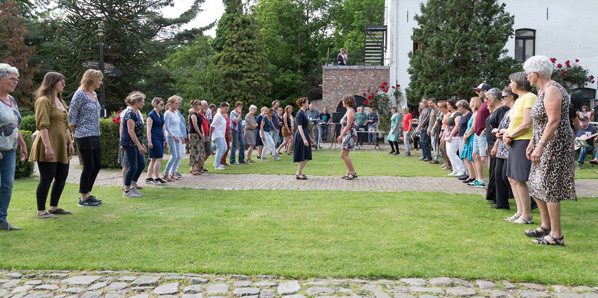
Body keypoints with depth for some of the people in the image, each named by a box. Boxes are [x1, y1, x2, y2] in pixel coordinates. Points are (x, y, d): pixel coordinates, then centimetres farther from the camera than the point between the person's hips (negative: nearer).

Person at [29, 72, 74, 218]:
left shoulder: (60, 101, 19)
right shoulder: (44, 101, -10)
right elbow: (43, 125, -18)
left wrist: (70, 142, 16)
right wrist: (48, 146, -23)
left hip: (61, 146, 9)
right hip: (49, 147, -9)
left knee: (62, 177, 11)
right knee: (47, 179, -4)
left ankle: (54, 207, 22)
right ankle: (41, 211, 5)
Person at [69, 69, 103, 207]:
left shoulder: (94, 94, 15)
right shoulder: (80, 94, -10)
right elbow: (72, 115, -9)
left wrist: (97, 132, 16)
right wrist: (75, 134, -3)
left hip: (95, 135, 8)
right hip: (84, 136, -8)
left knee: (97, 165, 10)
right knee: (89, 166, -4)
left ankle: (87, 194, 23)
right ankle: (82, 198, 8)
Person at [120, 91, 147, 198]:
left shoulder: (136, 113, 15)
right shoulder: (130, 113, -15)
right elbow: (131, 131, -21)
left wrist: (141, 144, 21)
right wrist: (139, 146, -22)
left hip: (135, 143, 10)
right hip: (129, 143, -10)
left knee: (142, 165, 9)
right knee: (133, 166, -6)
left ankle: (132, 187, 19)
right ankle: (126, 191, 4)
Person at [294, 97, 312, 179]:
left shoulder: (303, 113, 15)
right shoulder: (300, 113, -14)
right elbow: (300, 127, -21)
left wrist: (309, 138, 25)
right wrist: (304, 139, -27)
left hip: (305, 135, 9)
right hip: (301, 136, -9)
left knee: (306, 157, 11)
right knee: (303, 157, -4)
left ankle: (299, 172, 20)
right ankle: (298, 174, 4)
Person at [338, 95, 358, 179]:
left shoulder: (350, 111, -13)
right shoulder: (348, 111, 18)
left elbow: (348, 125, -19)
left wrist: (341, 136, -18)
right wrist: (341, 137, 20)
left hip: (350, 135, -10)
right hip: (346, 136, 10)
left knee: (343, 155, -11)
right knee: (345, 155, 10)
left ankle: (353, 173, -6)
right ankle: (349, 173, 13)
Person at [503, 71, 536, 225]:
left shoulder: (529, 97, -12)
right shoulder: (519, 100, 18)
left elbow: (527, 124, -19)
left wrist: (510, 136, -10)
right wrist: (506, 134, 3)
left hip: (524, 142, -10)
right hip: (515, 143, 10)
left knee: (519, 179, -8)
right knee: (512, 178, 11)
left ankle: (527, 215, 0)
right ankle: (520, 212, 18)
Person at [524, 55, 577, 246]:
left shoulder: (552, 90, -17)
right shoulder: (542, 91, 16)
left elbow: (554, 121, -25)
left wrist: (540, 147, -27)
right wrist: (532, 143, 19)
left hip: (555, 144, -11)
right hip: (544, 144, 11)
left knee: (549, 188, -8)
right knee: (537, 185, 15)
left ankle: (556, 236, -1)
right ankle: (546, 226, 26)